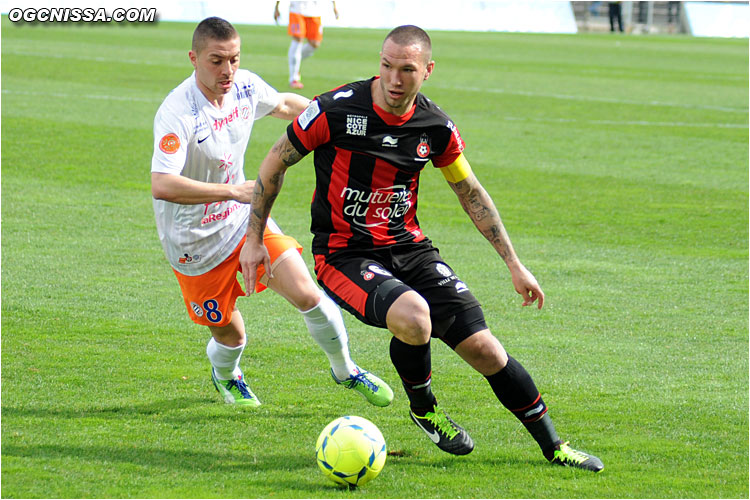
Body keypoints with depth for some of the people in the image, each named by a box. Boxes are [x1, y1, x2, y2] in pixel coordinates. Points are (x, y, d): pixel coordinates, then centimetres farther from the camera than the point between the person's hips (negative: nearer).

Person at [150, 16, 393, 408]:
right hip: (196, 244, -5)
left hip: (243, 219, 5)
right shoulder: (177, 113, -29)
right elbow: (161, 186, -41)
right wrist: (234, 191, -42)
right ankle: (225, 375, 45)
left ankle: (344, 370, 17)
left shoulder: (245, 86, -8)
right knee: (230, 335, 7)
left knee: (307, 294, -9)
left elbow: (284, 105, 18)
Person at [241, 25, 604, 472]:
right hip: (343, 253, -4)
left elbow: (471, 193, 13)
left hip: (408, 247, 4)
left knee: (482, 347, -6)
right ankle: (424, 409, -1)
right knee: (413, 315, -33)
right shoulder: (336, 110, -15)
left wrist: (515, 265, 13)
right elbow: (276, 164, -1)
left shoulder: (436, 127, -3)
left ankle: (554, 447, 12)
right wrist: (254, 238, 0)